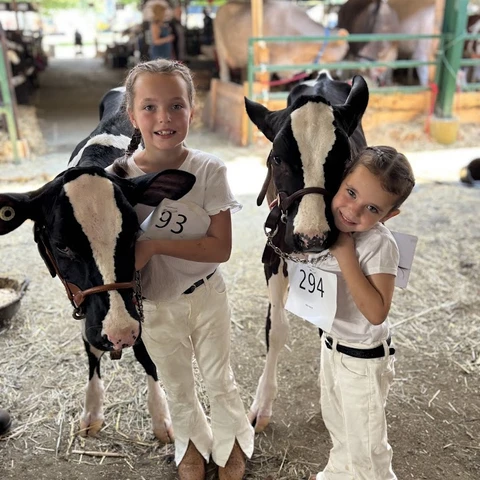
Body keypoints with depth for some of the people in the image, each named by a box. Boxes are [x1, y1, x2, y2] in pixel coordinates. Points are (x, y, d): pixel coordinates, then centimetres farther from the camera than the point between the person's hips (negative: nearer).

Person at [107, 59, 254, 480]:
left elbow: (221, 247, -21)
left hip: (207, 296, -1)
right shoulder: (119, 176, -15)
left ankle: (231, 442, 49)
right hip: (154, 305, 2)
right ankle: (194, 443, 52)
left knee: (219, 381, 19)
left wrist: (154, 244, -30)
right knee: (178, 389, 23)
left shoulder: (210, 171, -19)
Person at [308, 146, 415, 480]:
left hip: (363, 357, -8)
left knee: (365, 446, 13)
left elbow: (376, 312, -35)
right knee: (337, 424, 31)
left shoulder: (380, 244, -29)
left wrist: (345, 253, -35)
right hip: (332, 342, 8)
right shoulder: (328, 223, -9)